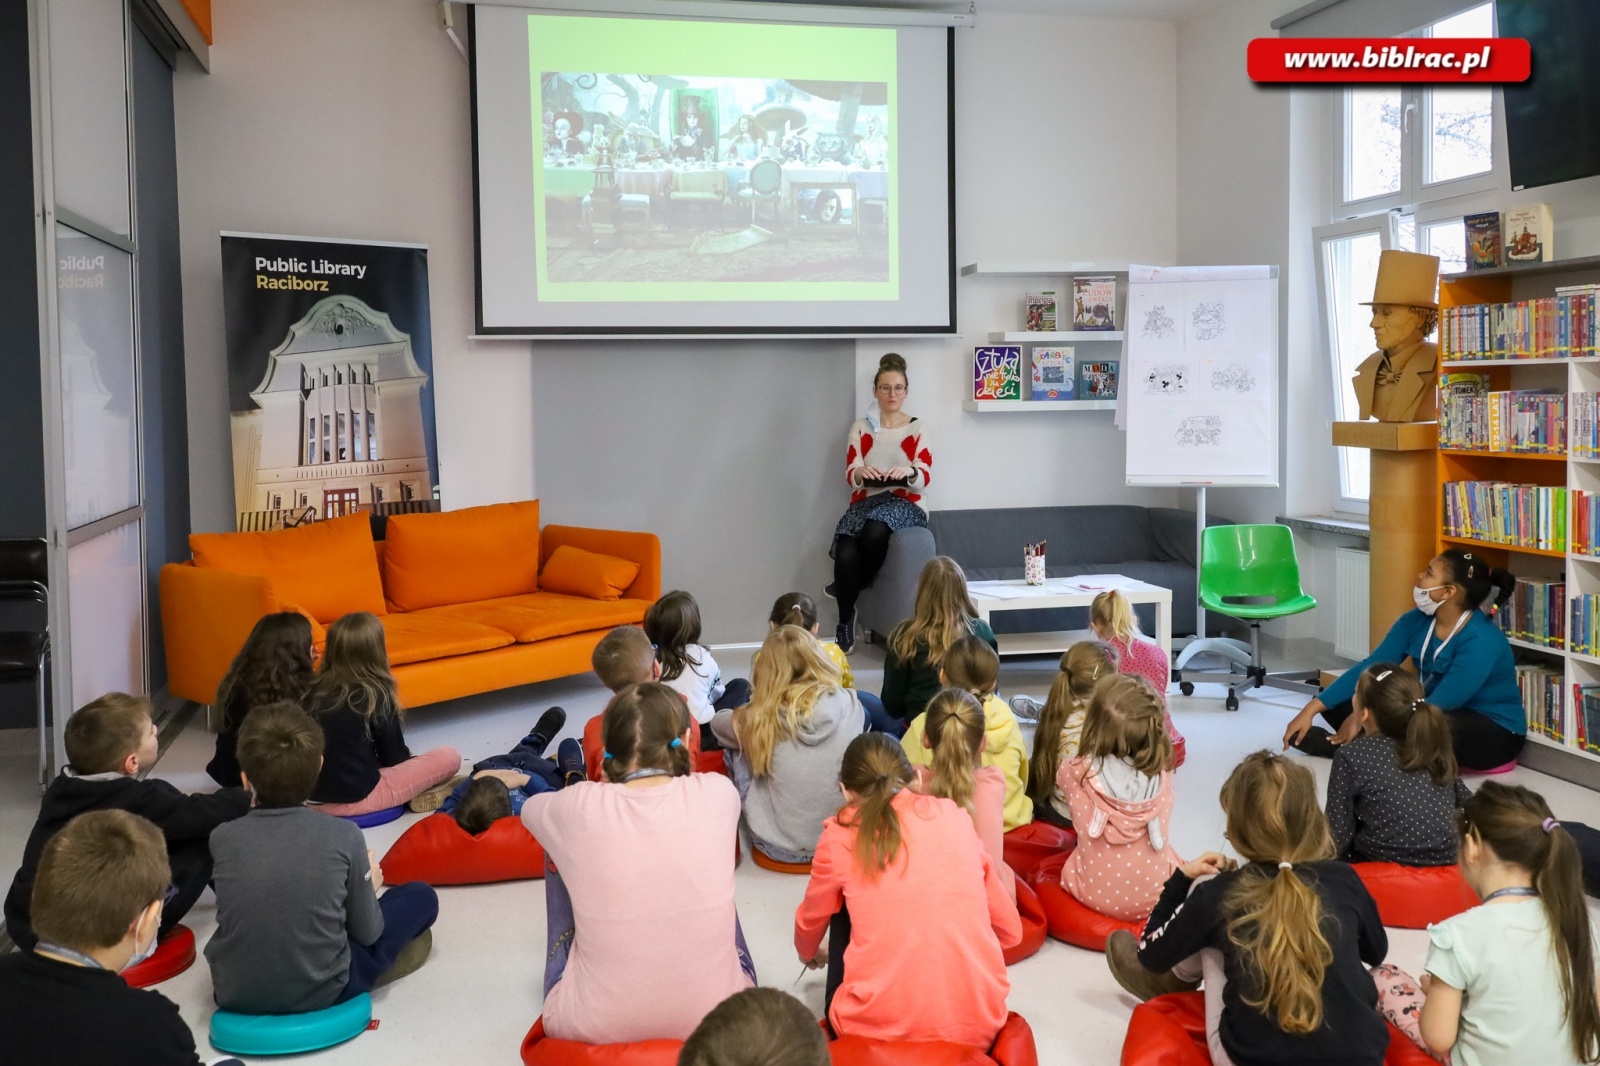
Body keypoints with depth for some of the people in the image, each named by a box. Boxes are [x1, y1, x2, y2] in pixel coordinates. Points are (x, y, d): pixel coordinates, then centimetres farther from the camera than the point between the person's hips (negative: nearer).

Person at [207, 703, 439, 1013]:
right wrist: (369, 887, 18)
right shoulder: (344, 835, -14)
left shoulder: (223, 838, -10)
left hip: (235, 994, 4)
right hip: (319, 993, -4)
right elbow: (366, 932, -3)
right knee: (421, 897, 12)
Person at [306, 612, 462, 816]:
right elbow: (394, 757, -3)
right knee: (450, 757, -2)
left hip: (313, 796, 7)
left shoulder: (314, 690, 2)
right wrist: (413, 760, 19)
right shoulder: (376, 694, -12)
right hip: (357, 797, -7)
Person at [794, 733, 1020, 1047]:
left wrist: (809, 954, 46)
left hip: (877, 1028, -2)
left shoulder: (841, 836, 3)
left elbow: (810, 923, 23)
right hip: (977, 1024, 2)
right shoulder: (954, 816, 8)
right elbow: (1009, 931, 17)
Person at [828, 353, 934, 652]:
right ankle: (845, 622, -12)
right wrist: (863, 472, -23)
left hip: (905, 503, -1)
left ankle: (854, 587, -9)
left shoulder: (916, 428, 8)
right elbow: (851, 475, 2)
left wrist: (909, 472, -26)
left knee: (875, 530, -38)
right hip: (866, 501, 1)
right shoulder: (861, 427, 12)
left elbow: (924, 478, -2)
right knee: (846, 554, -31)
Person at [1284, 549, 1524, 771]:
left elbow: (1439, 706, -29)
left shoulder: (1482, 642, -27)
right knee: (1337, 704, -6)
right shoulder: (1417, 621, -6)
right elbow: (1369, 667, -7)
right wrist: (1311, 709, -16)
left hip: (1497, 734, -7)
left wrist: (1366, 719, -26)